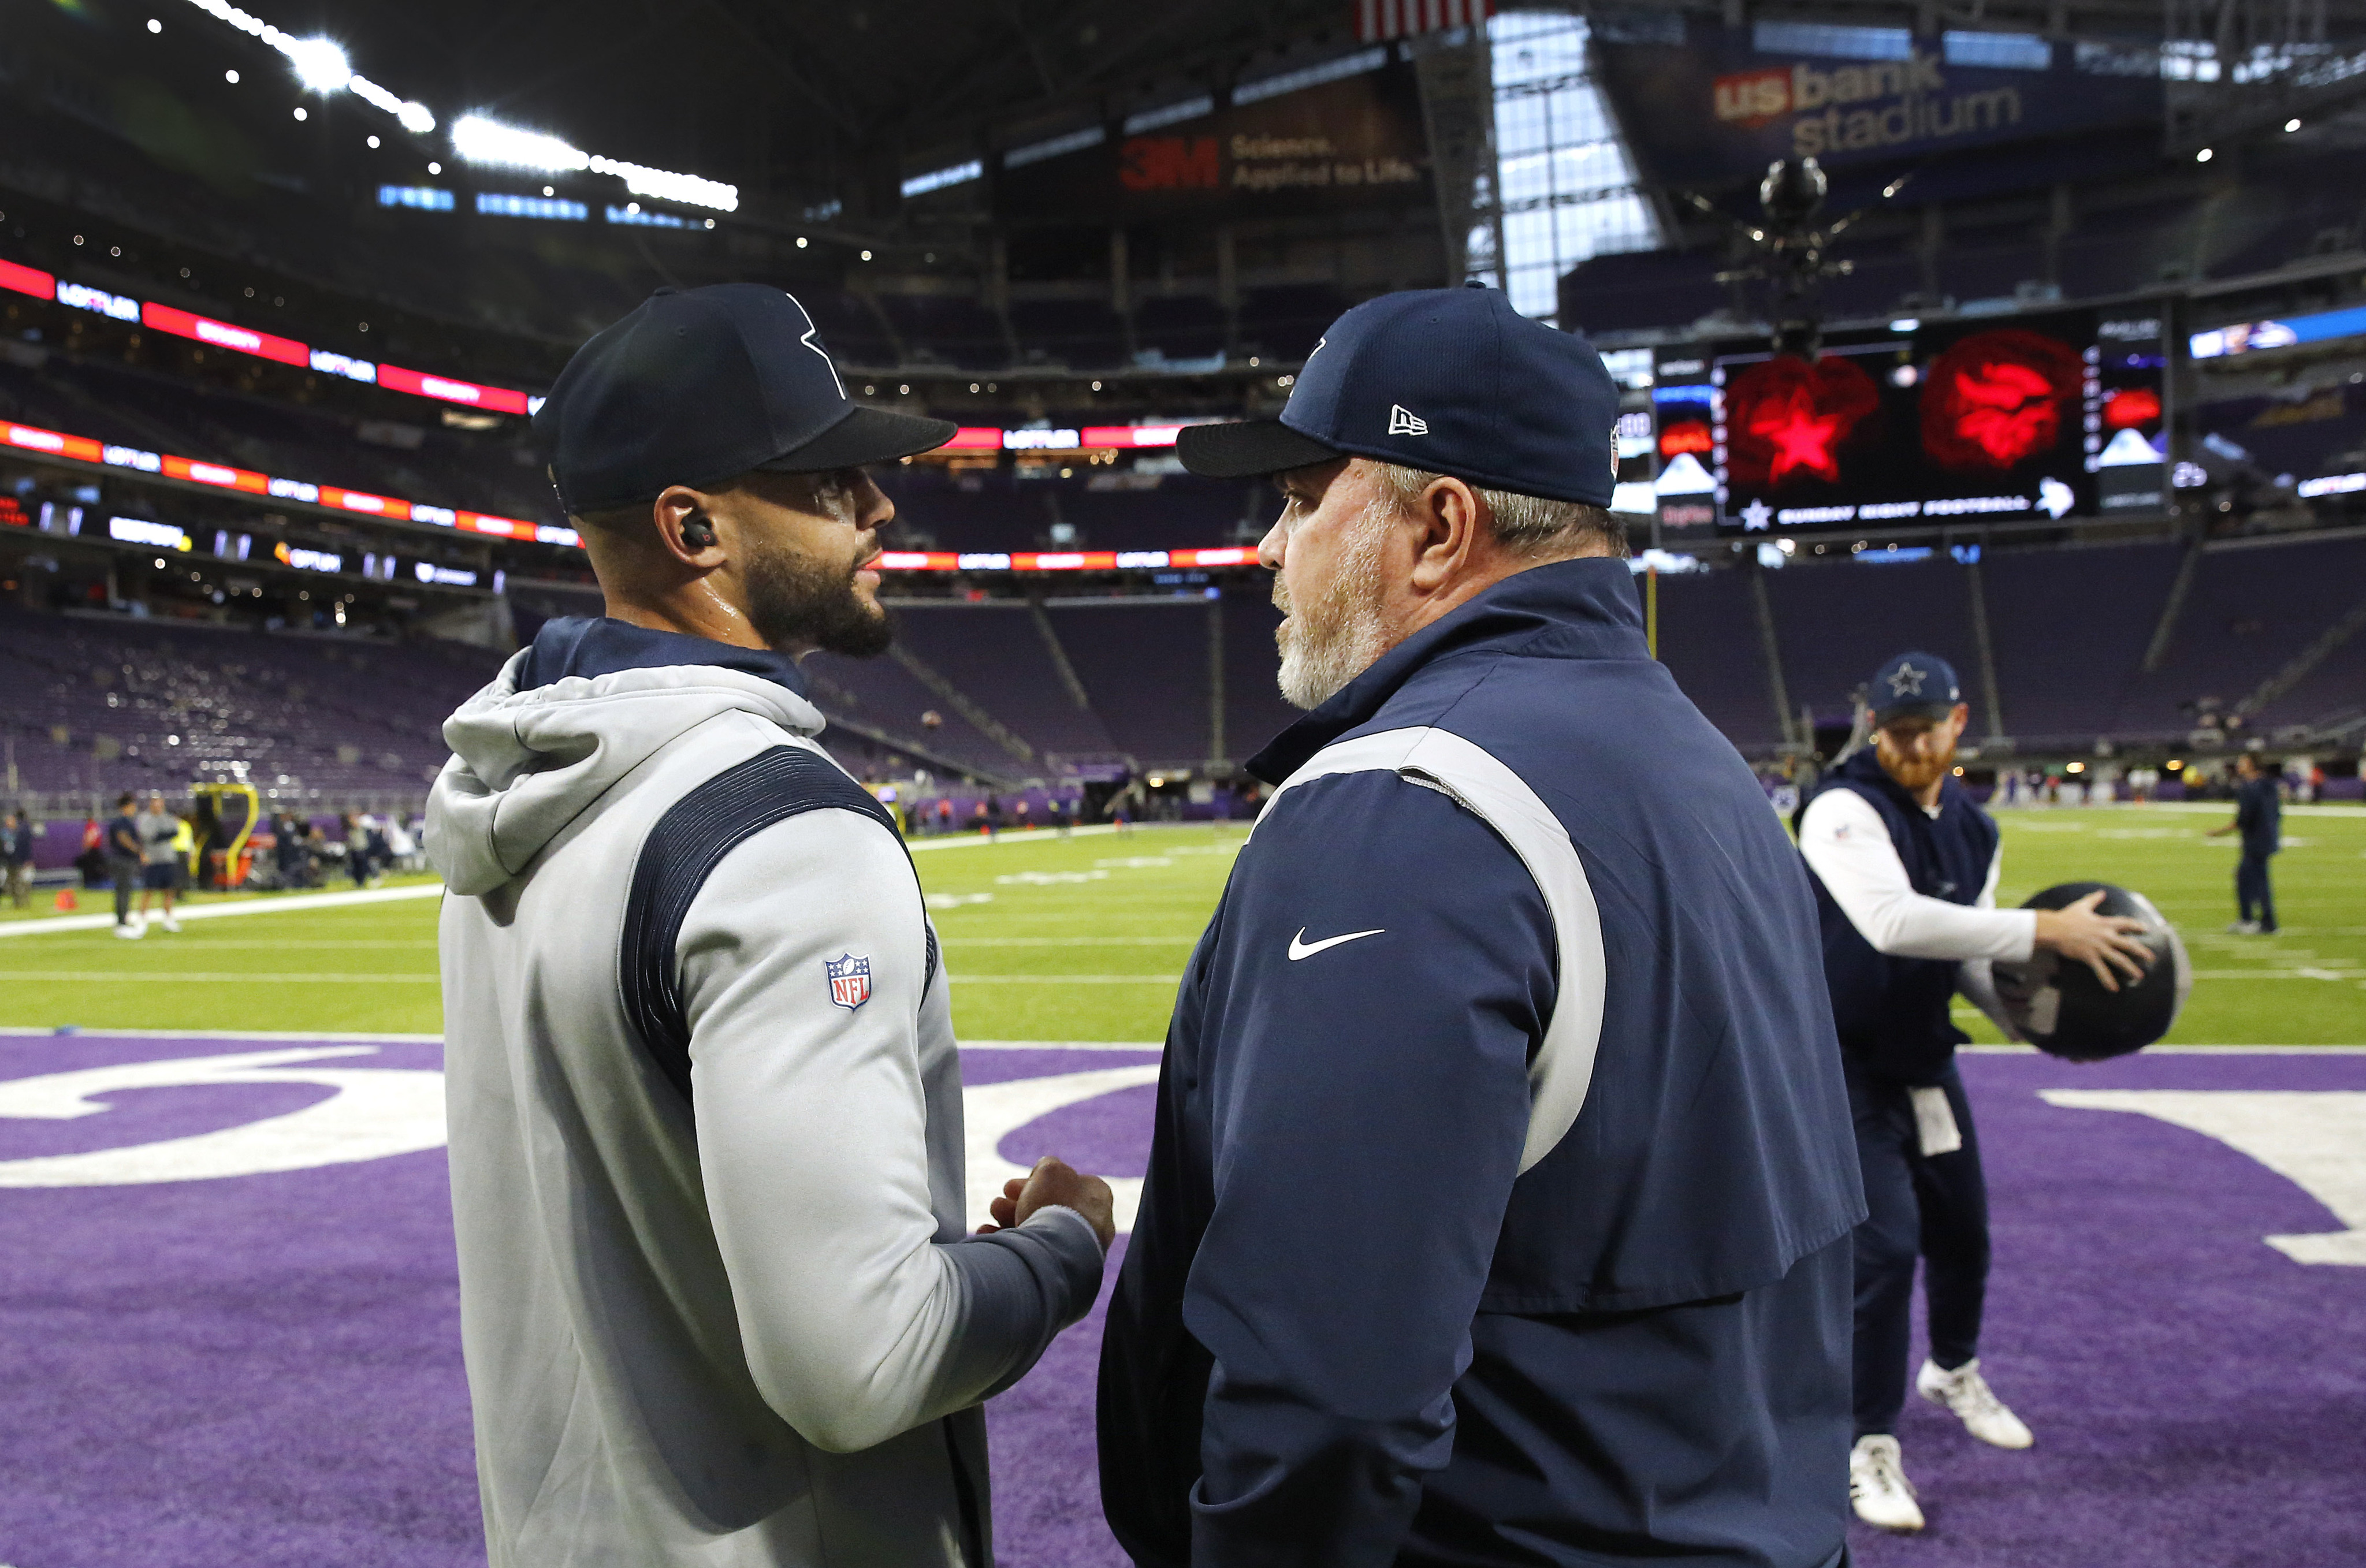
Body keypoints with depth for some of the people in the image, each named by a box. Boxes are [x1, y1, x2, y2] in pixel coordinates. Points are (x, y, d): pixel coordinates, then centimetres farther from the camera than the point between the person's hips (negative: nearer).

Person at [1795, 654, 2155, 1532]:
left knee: (1962, 1231, 20)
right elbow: (1895, 922, -37)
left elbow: (1968, 956, 9)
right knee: (1886, 1246, -12)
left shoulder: (1975, 828, 4)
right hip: (1845, 1065, -7)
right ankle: (1871, 1447, 7)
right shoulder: (1846, 810, -22)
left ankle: (1953, 1371, 50)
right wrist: (2046, 929, -36)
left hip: (1926, 1058, 8)